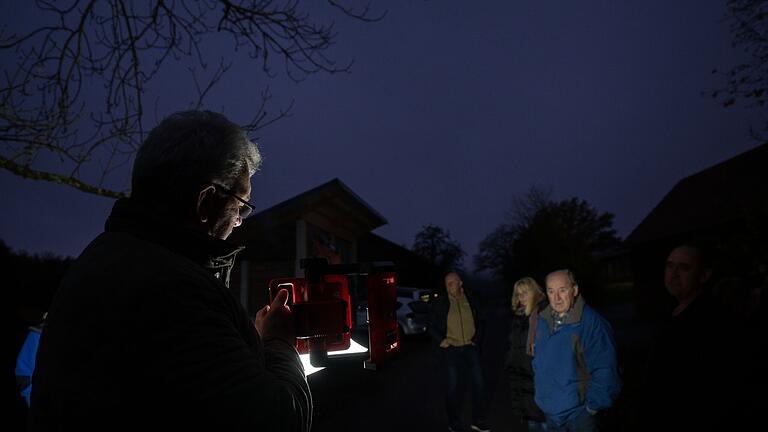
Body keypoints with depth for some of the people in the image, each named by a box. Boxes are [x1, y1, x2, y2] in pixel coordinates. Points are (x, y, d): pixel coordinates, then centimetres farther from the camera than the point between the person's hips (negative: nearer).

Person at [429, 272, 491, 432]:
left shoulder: (470, 301, 3)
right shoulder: (440, 304, -4)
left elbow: (479, 322, 15)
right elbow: (432, 326, 3)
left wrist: (477, 338, 4)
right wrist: (440, 340, -10)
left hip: (471, 348, 2)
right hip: (450, 349, -2)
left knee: (479, 383, 6)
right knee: (452, 386, 7)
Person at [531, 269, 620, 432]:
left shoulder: (592, 321, -19)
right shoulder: (542, 321, 1)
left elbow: (604, 369, -19)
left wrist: (593, 405, -17)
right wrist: (539, 391, 11)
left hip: (579, 413, -6)